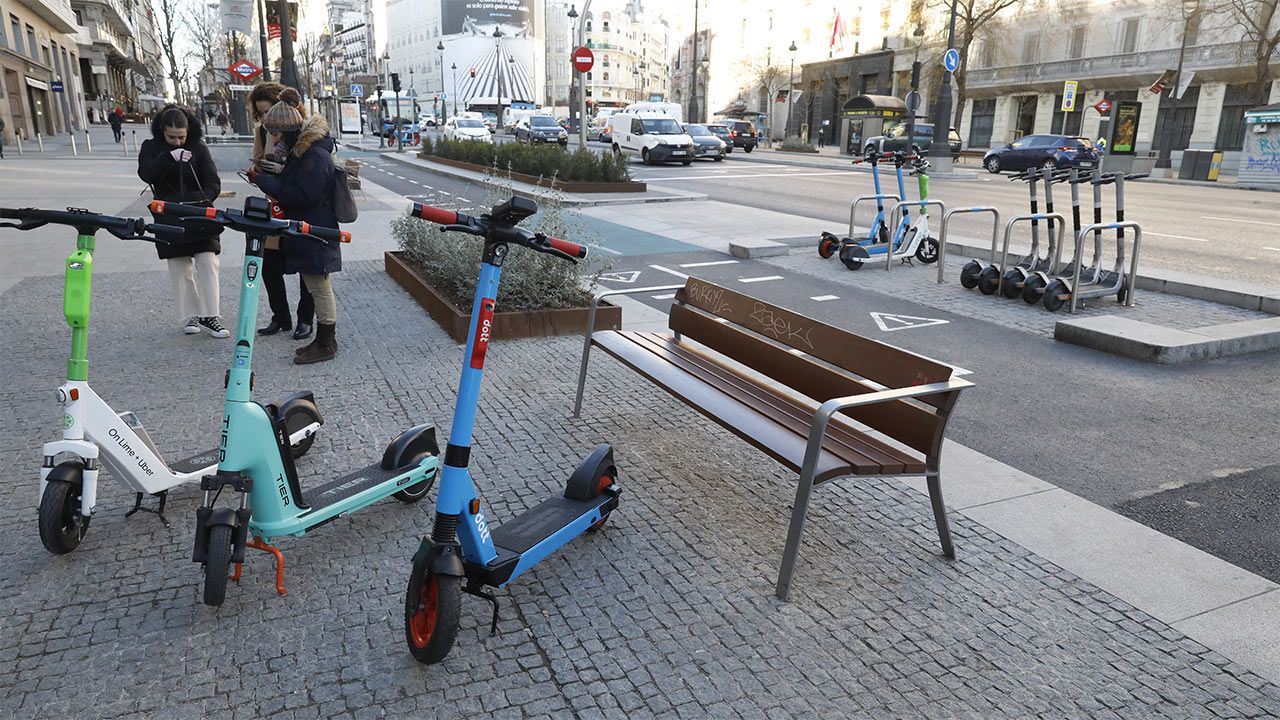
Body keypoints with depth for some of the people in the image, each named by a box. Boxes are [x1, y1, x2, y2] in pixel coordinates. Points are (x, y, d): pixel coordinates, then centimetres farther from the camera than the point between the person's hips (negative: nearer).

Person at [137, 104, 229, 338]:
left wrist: (202, 200, -24)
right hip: (170, 217, 1)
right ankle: (190, 316, 12)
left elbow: (213, 181, -4)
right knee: (180, 268, 4)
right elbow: (146, 174, -16)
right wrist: (170, 157, -31)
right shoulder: (151, 147, 2)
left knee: (207, 262, -8)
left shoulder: (199, 148, 1)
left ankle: (209, 316, -4)